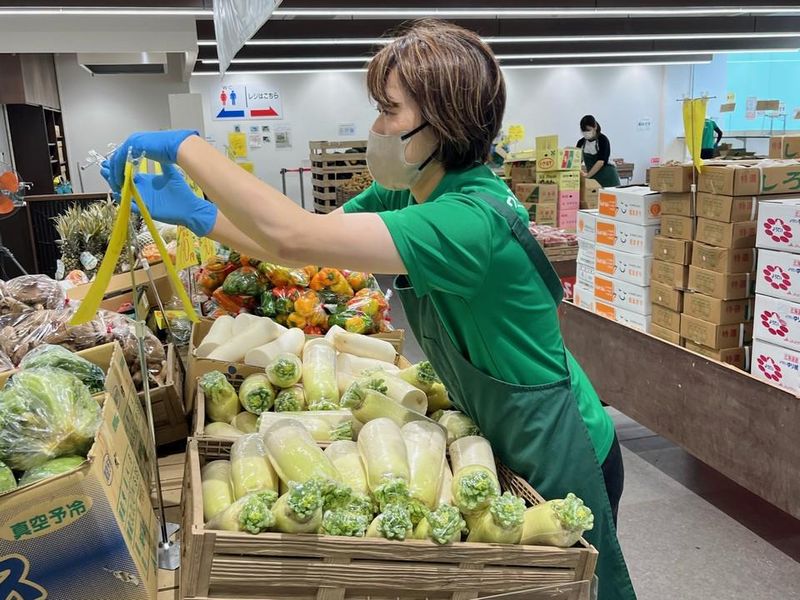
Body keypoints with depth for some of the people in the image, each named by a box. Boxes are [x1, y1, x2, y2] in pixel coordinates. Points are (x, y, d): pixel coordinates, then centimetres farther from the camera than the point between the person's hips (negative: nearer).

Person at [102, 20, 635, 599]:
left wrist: (187, 146, -28)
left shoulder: (473, 218, -35)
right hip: (503, 442, 8)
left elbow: (293, 238, -39)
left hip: (557, 454, -8)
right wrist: (195, 213, -13)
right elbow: (309, 240, -1)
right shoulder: (404, 192, -5)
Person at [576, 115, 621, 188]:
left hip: (607, 177, -4)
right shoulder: (581, 142, 4)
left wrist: (588, 175, -31)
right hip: (593, 179, 4)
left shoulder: (602, 140, -11)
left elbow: (601, 161, -21)